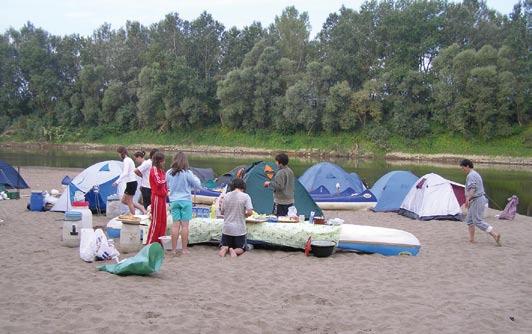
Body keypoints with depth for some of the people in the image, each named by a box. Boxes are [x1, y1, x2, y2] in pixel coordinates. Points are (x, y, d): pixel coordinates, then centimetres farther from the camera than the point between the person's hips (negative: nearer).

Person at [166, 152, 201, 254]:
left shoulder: (169, 173, -1)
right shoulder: (187, 173, -12)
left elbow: (168, 186, 12)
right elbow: (198, 185, -5)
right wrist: (195, 177, 13)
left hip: (174, 200, 3)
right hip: (185, 200, -3)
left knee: (175, 224, 8)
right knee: (185, 225, 3)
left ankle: (174, 249, 12)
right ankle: (184, 249, 7)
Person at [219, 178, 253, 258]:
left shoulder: (227, 195, 0)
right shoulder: (245, 196, -10)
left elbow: (222, 212, 7)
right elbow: (250, 212, -16)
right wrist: (244, 214, 6)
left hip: (227, 228, 2)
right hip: (239, 229, -2)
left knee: (223, 245, 21)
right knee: (241, 248, 15)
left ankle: (224, 248, -13)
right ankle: (234, 251, -18)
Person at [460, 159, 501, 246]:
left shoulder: (471, 175, -14)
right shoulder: (476, 174, 19)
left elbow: (472, 189, -26)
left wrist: (467, 199, -31)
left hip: (477, 200, -11)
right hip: (480, 199, 11)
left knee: (478, 221, -10)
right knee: (469, 220, 13)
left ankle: (495, 234, -14)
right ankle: (471, 239, 13)